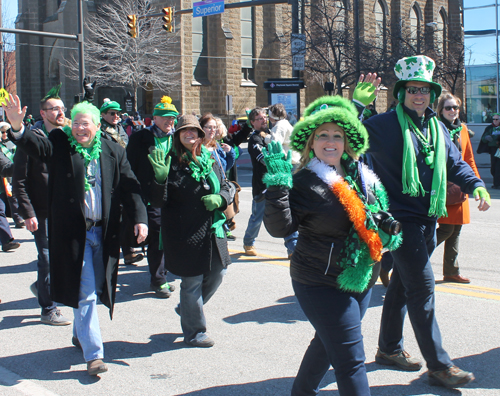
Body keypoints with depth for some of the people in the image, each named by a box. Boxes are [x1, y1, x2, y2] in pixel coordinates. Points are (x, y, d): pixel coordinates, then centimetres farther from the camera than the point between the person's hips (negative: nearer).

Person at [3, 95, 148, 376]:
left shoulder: (113, 151, 4)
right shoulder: (60, 144, -2)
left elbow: (130, 187, 2)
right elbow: (35, 145, -21)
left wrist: (140, 218, -10)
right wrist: (18, 128, -42)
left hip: (104, 232, 3)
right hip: (74, 233, -3)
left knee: (95, 290, 16)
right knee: (85, 293, -2)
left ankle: (81, 334, 40)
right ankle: (93, 354, 4)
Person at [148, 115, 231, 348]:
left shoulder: (209, 161, 8)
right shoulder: (172, 163, -8)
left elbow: (225, 187, 16)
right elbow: (159, 201, -12)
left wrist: (219, 199, -7)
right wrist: (161, 178, -31)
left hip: (212, 230, 6)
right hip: (184, 234, -6)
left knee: (217, 273, 16)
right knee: (192, 281, 3)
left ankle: (187, 309, 41)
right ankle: (194, 332, 20)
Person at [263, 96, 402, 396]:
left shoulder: (362, 176, 5)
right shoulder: (303, 182, -15)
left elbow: (378, 213, 22)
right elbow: (280, 227, -25)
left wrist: (387, 230, 4)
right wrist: (278, 185, -33)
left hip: (362, 279, 8)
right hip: (322, 284, -8)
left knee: (328, 342, 25)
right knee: (351, 361, -6)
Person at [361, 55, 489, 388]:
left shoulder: (437, 127, 12)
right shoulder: (385, 124, -10)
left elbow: (455, 162, 19)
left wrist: (475, 184, 4)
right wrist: (357, 105, -23)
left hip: (428, 220, 8)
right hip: (401, 220, -7)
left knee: (404, 283, 17)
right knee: (422, 288, -7)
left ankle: (389, 348, 32)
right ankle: (439, 365, 1)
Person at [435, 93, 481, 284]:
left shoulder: (462, 129, 13)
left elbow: (468, 158, 19)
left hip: (459, 187, 7)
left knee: (455, 231, 10)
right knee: (447, 229, -11)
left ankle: (451, 271, 20)